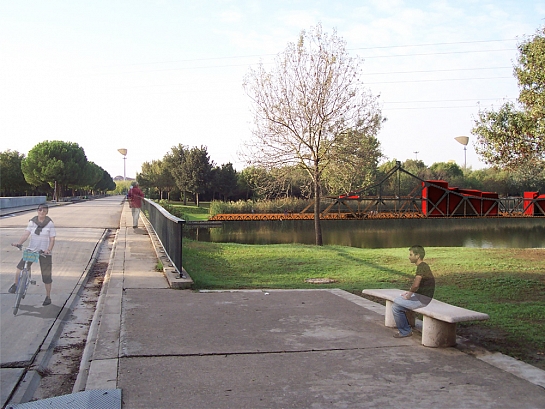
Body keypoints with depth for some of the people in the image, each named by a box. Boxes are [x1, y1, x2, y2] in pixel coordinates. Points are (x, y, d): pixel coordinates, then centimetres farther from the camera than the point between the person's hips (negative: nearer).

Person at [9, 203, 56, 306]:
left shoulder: (50, 224, -7)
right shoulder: (32, 222, 1)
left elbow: (52, 239, -9)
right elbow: (26, 234, -6)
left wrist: (49, 249, -25)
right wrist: (18, 243, -23)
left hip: (45, 252, -2)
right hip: (31, 250, 2)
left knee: (46, 276, 2)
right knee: (20, 267, -14)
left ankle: (48, 297, 18)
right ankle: (16, 284, 17)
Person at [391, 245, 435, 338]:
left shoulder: (421, 267, -21)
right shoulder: (423, 266, 11)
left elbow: (415, 285, -30)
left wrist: (409, 295, -13)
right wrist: (409, 292, 14)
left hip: (422, 299, -10)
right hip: (419, 296, 10)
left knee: (396, 307, -12)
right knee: (396, 300, 18)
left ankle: (405, 331, 3)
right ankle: (406, 328, 22)